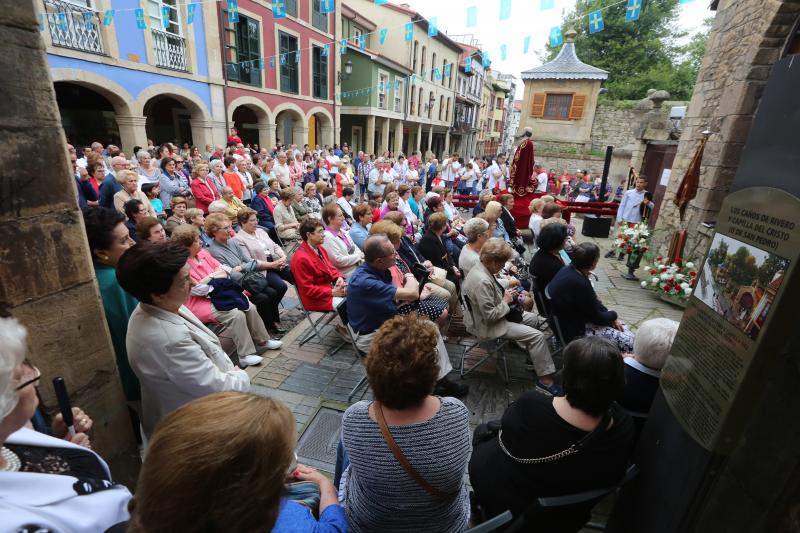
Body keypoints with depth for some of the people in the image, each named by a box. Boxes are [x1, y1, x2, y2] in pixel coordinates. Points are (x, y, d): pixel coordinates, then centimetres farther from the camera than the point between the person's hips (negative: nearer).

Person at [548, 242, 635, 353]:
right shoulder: (579, 284, -32)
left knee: (622, 327, 15)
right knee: (628, 340, -8)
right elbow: (597, 318, -17)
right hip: (575, 330, -10)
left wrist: (611, 317, 2)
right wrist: (614, 315, 3)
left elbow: (592, 301, 10)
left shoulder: (569, 270, -4)